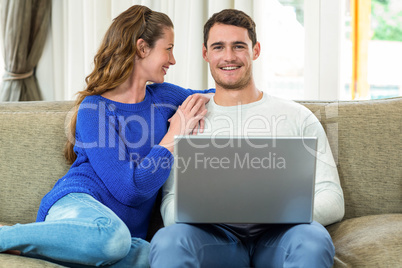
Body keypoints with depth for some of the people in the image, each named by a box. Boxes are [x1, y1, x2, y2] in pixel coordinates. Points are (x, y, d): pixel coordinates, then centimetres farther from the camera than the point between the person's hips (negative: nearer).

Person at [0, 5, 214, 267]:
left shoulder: (163, 96, 16)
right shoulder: (94, 109, -4)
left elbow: (212, 96, 35)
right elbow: (130, 189, -12)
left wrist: (197, 109, 10)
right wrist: (174, 134, -5)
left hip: (126, 231, 6)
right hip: (77, 203, -6)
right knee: (111, 235, -44)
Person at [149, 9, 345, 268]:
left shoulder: (298, 117, 14)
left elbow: (333, 200, 7)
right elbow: (171, 203, 10)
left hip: (276, 236, 1)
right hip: (215, 236, 0)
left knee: (313, 240, -34)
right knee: (167, 241, -33)